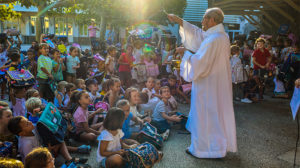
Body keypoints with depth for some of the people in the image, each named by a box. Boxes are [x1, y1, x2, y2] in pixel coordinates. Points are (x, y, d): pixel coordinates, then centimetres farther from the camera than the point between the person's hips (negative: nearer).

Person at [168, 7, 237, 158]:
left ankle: (202, 148, 18)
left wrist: (185, 52, -9)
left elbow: (198, 62, -26)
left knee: (205, 116, 4)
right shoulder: (222, 36, 8)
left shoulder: (213, 40, -24)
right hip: (219, 85, 10)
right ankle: (222, 144, 34)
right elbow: (197, 33, 15)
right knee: (219, 114, 19)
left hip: (208, 87, -10)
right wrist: (178, 20, 15)